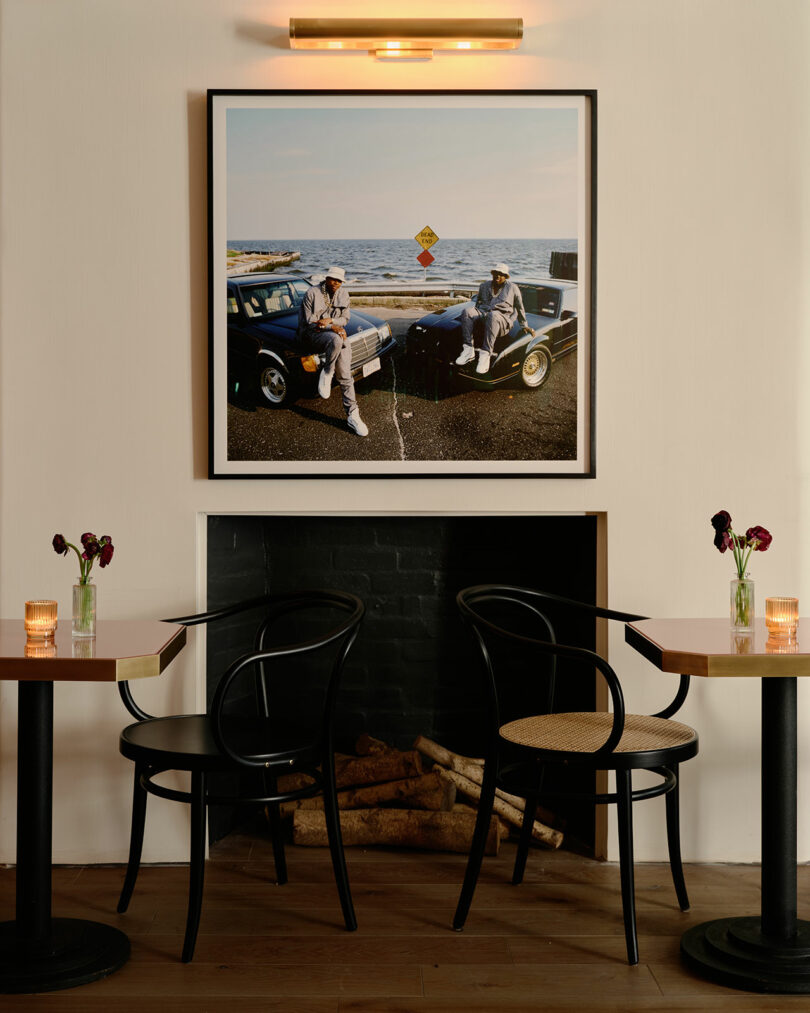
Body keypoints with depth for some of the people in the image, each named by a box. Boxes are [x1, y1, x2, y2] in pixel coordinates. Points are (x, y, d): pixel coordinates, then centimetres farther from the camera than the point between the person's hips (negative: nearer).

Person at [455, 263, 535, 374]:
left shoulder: (512, 288, 9)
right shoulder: (485, 286, 19)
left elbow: (520, 307, 15)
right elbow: (478, 302, 34)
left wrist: (524, 325, 17)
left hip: (502, 321, -4)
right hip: (482, 315, 4)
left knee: (492, 315, -43)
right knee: (467, 310, -29)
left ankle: (486, 353, -48)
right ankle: (468, 350, -36)